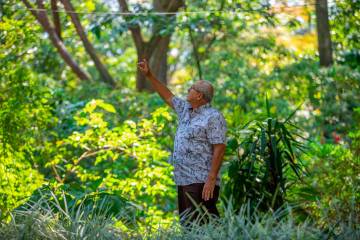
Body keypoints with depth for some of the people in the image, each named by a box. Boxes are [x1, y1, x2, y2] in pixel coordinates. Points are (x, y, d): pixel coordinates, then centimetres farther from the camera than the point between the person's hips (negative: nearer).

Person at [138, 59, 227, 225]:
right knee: (187, 225, 10)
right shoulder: (186, 110, 15)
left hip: (201, 182, -9)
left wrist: (211, 179, -22)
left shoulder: (213, 117, -11)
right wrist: (149, 74, 24)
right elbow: (167, 96, 28)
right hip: (183, 180, 9)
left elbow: (219, 149, -16)